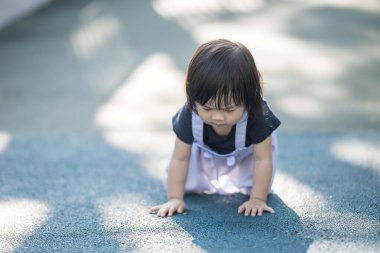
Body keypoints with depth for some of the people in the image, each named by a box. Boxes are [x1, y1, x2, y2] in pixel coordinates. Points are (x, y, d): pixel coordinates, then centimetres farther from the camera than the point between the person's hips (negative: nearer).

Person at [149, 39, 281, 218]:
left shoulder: (257, 117, -43)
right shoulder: (190, 115, -38)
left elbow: (263, 159, -30)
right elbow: (180, 159, -26)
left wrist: (257, 199, -31)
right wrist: (175, 198, -27)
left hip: (247, 152, -1)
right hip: (205, 150, 1)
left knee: (250, 185, -15)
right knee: (185, 183, -9)